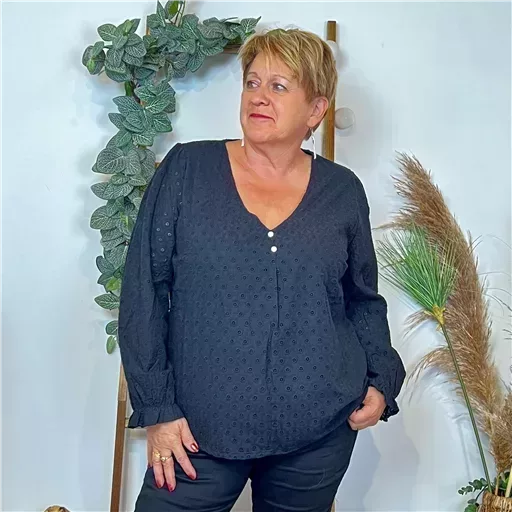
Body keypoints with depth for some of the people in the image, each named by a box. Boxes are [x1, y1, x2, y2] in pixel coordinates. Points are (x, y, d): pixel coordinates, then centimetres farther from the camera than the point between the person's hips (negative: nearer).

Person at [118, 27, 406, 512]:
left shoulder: (342, 191, 4)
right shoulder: (187, 168, -3)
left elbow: (364, 300, 15)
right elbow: (143, 291, -3)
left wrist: (382, 380, 1)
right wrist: (156, 408, -7)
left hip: (320, 435, 2)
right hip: (199, 434, -1)